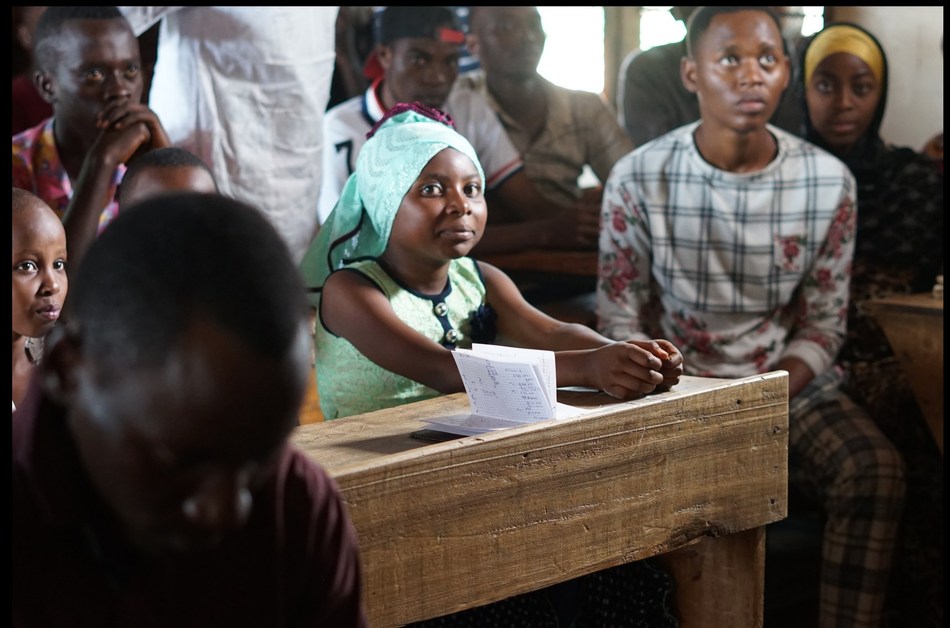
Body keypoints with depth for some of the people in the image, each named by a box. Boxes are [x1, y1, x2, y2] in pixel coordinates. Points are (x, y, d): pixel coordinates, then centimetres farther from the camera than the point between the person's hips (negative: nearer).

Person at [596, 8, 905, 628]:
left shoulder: (828, 181, -2)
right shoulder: (639, 178, -5)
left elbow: (823, 325, 3)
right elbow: (621, 322, -1)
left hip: (790, 384, 1)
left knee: (876, 470, -27)